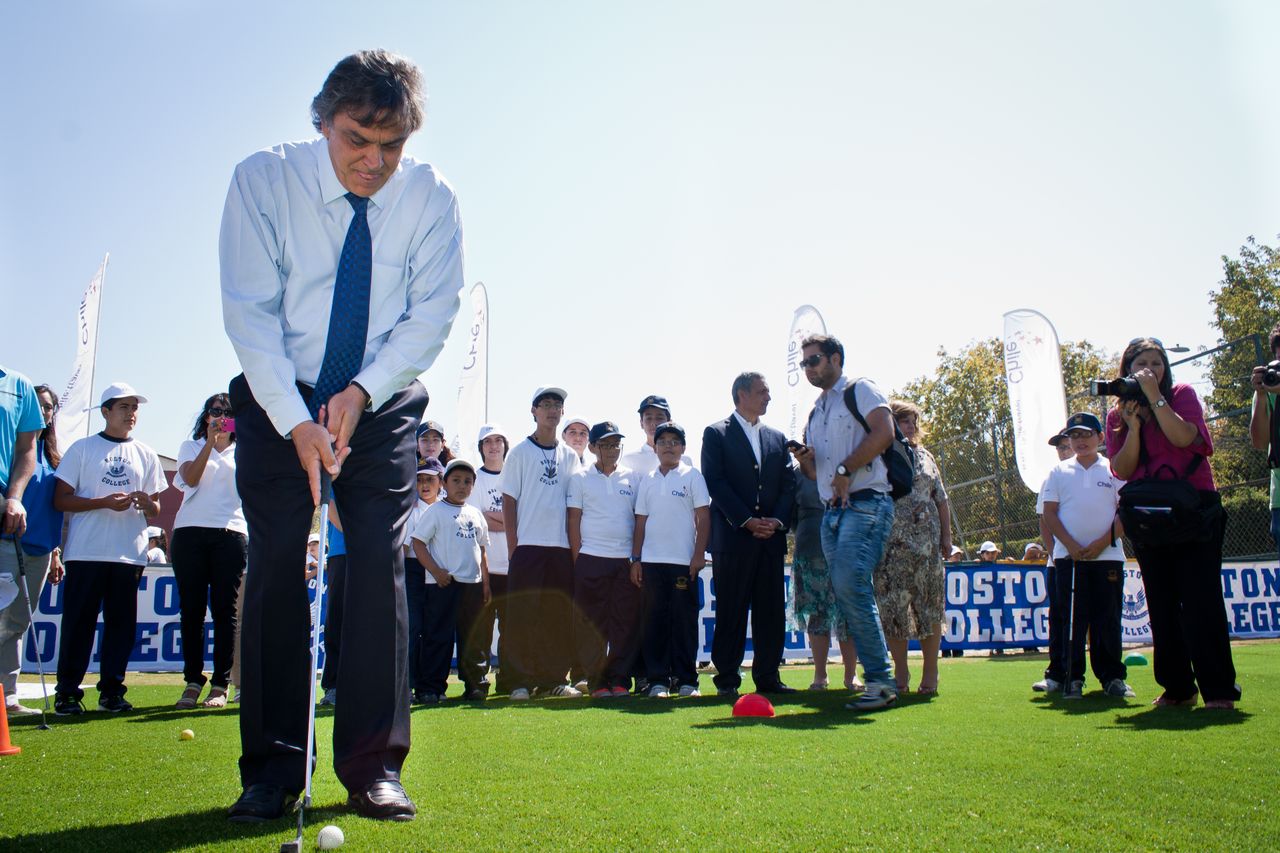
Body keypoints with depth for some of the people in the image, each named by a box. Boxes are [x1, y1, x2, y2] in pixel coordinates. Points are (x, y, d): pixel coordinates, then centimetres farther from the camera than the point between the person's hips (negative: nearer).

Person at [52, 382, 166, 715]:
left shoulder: (146, 455, 15)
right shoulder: (82, 448, 6)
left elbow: (156, 510, 16)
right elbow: (61, 499, 0)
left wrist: (146, 502, -8)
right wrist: (104, 503, -14)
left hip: (129, 554, 3)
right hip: (86, 552, -3)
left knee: (121, 622, 3)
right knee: (78, 621, -1)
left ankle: (111, 690, 11)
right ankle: (67, 692, 7)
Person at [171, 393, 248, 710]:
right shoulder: (191, 446, 18)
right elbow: (190, 478, -2)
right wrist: (211, 441, -11)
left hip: (231, 533, 0)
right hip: (190, 532, 0)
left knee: (225, 609, -4)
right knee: (192, 608, -2)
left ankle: (220, 684, -1)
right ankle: (192, 681, 4)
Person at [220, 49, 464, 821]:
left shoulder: (432, 197, -8)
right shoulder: (263, 180, -11)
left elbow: (432, 315, -7)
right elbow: (250, 311, -14)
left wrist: (363, 393, -20)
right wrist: (297, 421, -22)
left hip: (384, 406, 1)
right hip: (280, 403, 0)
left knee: (381, 565, -9)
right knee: (275, 567, -7)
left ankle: (374, 768, -2)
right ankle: (272, 771, 3)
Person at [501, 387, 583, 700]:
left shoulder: (569, 456, 14)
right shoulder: (520, 452, 3)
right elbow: (509, 501, 1)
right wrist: (512, 546, -5)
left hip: (561, 546, 4)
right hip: (527, 545, -4)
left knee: (560, 615, 4)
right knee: (523, 615, -5)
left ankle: (555, 679, 13)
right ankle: (521, 681, 2)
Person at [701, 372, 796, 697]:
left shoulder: (777, 438, 19)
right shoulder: (716, 433, 4)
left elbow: (789, 485, 12)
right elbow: (715, 483, -6)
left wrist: (777, 520, -5)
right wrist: (748, 521, -13)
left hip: (771, 537, 5)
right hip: (733, 536, -5)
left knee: (771, 612, 4)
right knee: (731, 612, -2)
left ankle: (768, 677, 12)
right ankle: (727, 679, 5)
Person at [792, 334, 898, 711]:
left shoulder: (861, 390, 3)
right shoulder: (815, 412, 25)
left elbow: (883, 432, -13)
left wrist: (845, 470, -14)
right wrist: (804, 461, 4)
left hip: (866, 504, -8)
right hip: (832, 511, 8)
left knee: (850, 585, -20)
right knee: (847, 593, 3)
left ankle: (880, 682, -15)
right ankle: (876, 679, 8)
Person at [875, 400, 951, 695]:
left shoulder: (925, 457, 15)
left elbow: (942, 501, 14)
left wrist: (946, 537, 5)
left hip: (927, 543, 2)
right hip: (891, 545, -2)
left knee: (929, 607, 1)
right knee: (892, 607, -2)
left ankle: (929, 674, 9)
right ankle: (901, 674, 9)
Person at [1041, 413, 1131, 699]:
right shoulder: (1059, 472, 8)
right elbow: (1049, 512, 3)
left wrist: (1102, 543, -11)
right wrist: (1071, 545, -9)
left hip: (1107, 556, 0)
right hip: (1068, 557, 1)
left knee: (1108, 618, 2)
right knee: (1071, 618, 0)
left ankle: (1112, 677, 12)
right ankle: (1072, 678, 5)